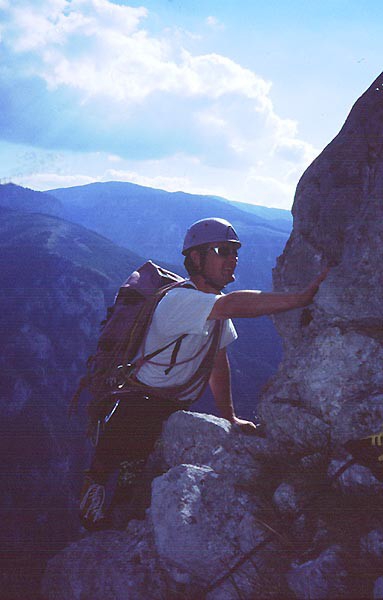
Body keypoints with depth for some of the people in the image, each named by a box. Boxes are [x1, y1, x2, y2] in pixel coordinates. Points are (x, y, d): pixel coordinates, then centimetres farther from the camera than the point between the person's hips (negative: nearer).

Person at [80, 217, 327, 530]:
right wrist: (304, 296, -51)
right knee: (102, 469, -3)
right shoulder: (179, 299, -28)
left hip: (175, 412, 8)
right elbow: (235, 304, -45)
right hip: (138, 407, -8)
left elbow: (219, 361, 11)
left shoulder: (216, 305, 2)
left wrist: (230, 416, 9)